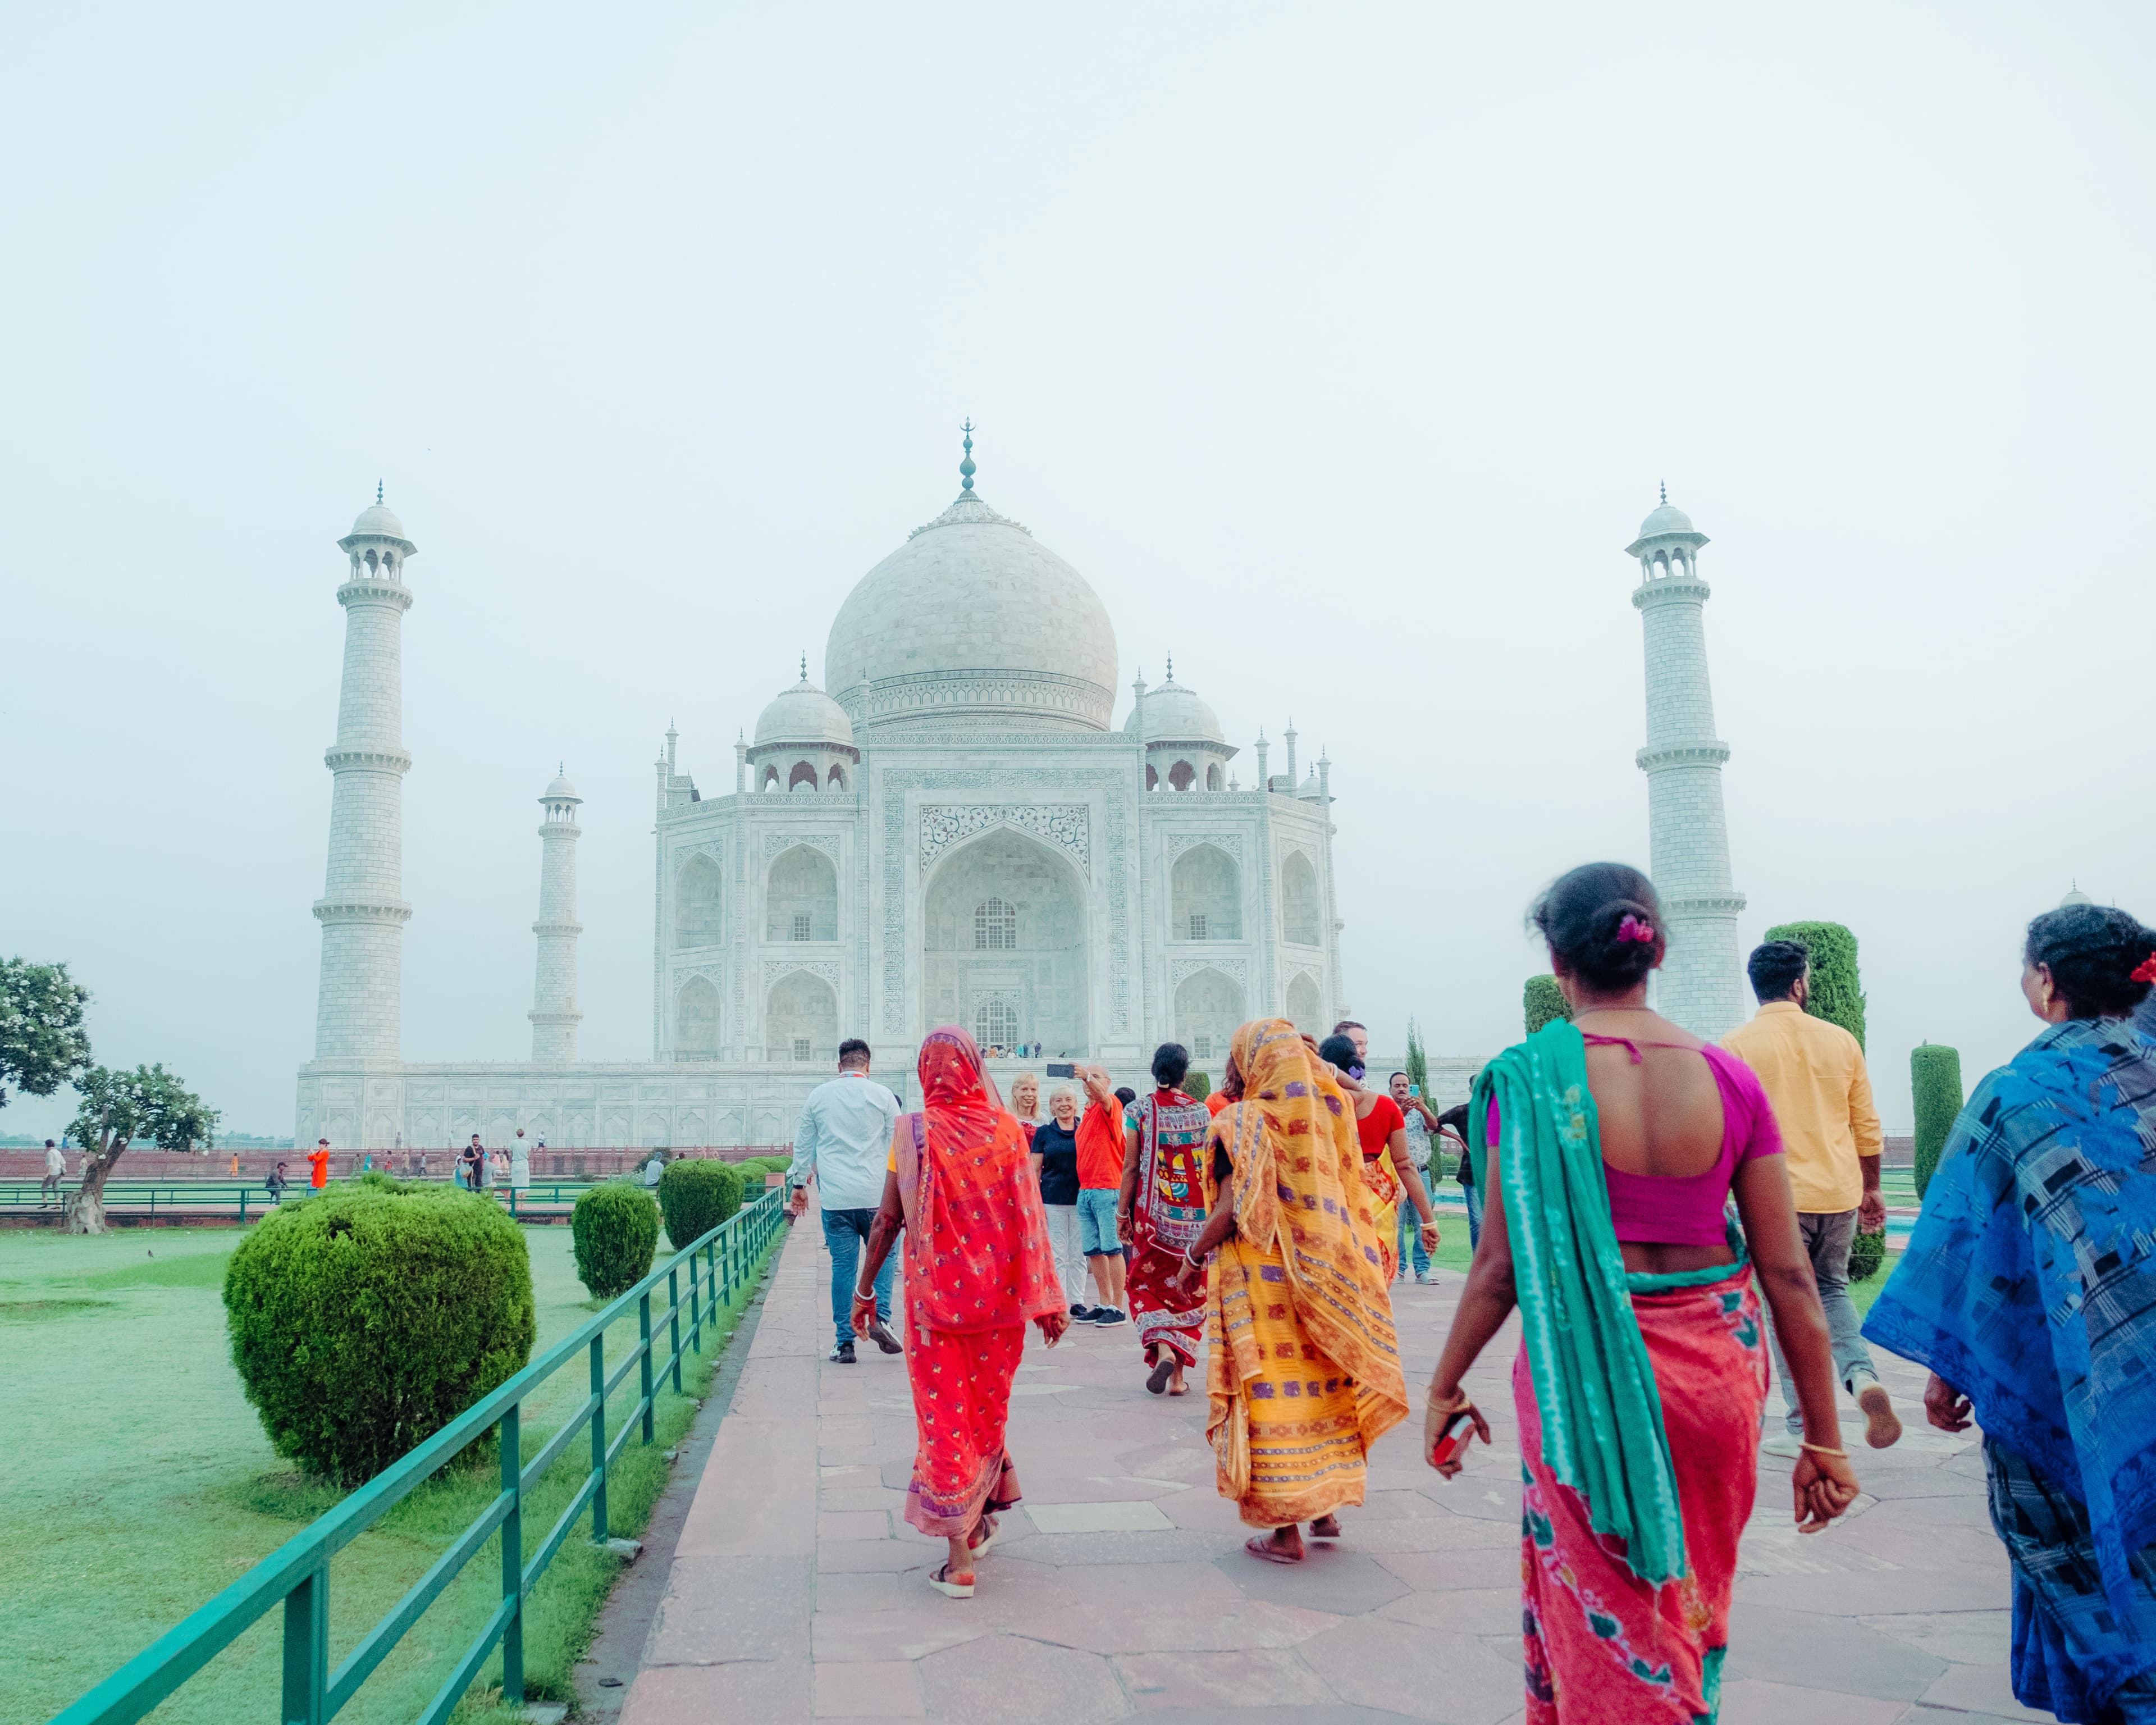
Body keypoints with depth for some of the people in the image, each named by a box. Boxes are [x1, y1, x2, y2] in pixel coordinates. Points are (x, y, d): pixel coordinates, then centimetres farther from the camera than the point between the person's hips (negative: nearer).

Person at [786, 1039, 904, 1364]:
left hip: (834, 1197, 1)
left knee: (842, 1267, 5)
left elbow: (803, 1145, 13)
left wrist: (799, 1183, 23)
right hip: (876, 1194, -1)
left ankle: (844, 1343, 7)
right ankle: (880, 1316, -3)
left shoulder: (818, 1096, 6)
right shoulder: (882, 1096, 1)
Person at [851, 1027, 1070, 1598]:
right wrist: (1047, 1298, -1)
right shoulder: (1006, 1131, -4)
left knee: (944, 1415, 4)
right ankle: (981, 1520, 35)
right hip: (996, 1293, 2)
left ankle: (960, 1560, 4)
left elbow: (887, 1219, -5)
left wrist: (864, 1289, 6)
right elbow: (1029, 1220, -5)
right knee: (988, 1407, 20)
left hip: (933, 1293, -2)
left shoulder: (912, 1132, -7)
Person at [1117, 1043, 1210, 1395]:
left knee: (1148, 1284, 12)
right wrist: (1211, 1211, 14)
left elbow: (1131, 1167, -5)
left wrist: (1122, 1212, 3)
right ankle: (1178, 1375, 7)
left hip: (1153, 1213, -2)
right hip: (1195, 1217, 2)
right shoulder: (1202, 1112, 1)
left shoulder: (1139, 1110, -4)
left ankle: (1163, 1348, -12)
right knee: (1189, 1291, 9)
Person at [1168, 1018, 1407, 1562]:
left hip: (1261, 1278, -6)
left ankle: (1285, 1531, 7)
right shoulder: (1325, 1115, 6)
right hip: (1323, 1271, 6)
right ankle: (1326, 1505, 24)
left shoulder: (1241, 1122, -12)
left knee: (1270, 1393, 1)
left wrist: (1193, 1256, -6)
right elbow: (1341, 1196, 10)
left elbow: (1232, 1211, -17)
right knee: (1319, 1382, 16)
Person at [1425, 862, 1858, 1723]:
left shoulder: (1531, 1077, -12)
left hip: (1585, 1370, -3)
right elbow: (1789, 1274, -2)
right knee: (1689, 1598, 26)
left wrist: (1444, 1389, 4)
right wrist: (1823, 1438, 6)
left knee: (1605, 1627, 14)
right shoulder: (1728, 1078, -5)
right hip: (1712, 1367, 3)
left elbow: (1501, 1264, -10)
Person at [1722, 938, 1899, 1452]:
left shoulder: (1738, 1046, -6)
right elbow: (1867, 1125, 9)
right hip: (1838, 1192, 4)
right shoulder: (1840, 1040, 4)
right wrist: (1871, 1189, 19)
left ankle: (1803, 1428, 8)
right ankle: (1863, 1376, -1)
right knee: (1833, 1290, 23)